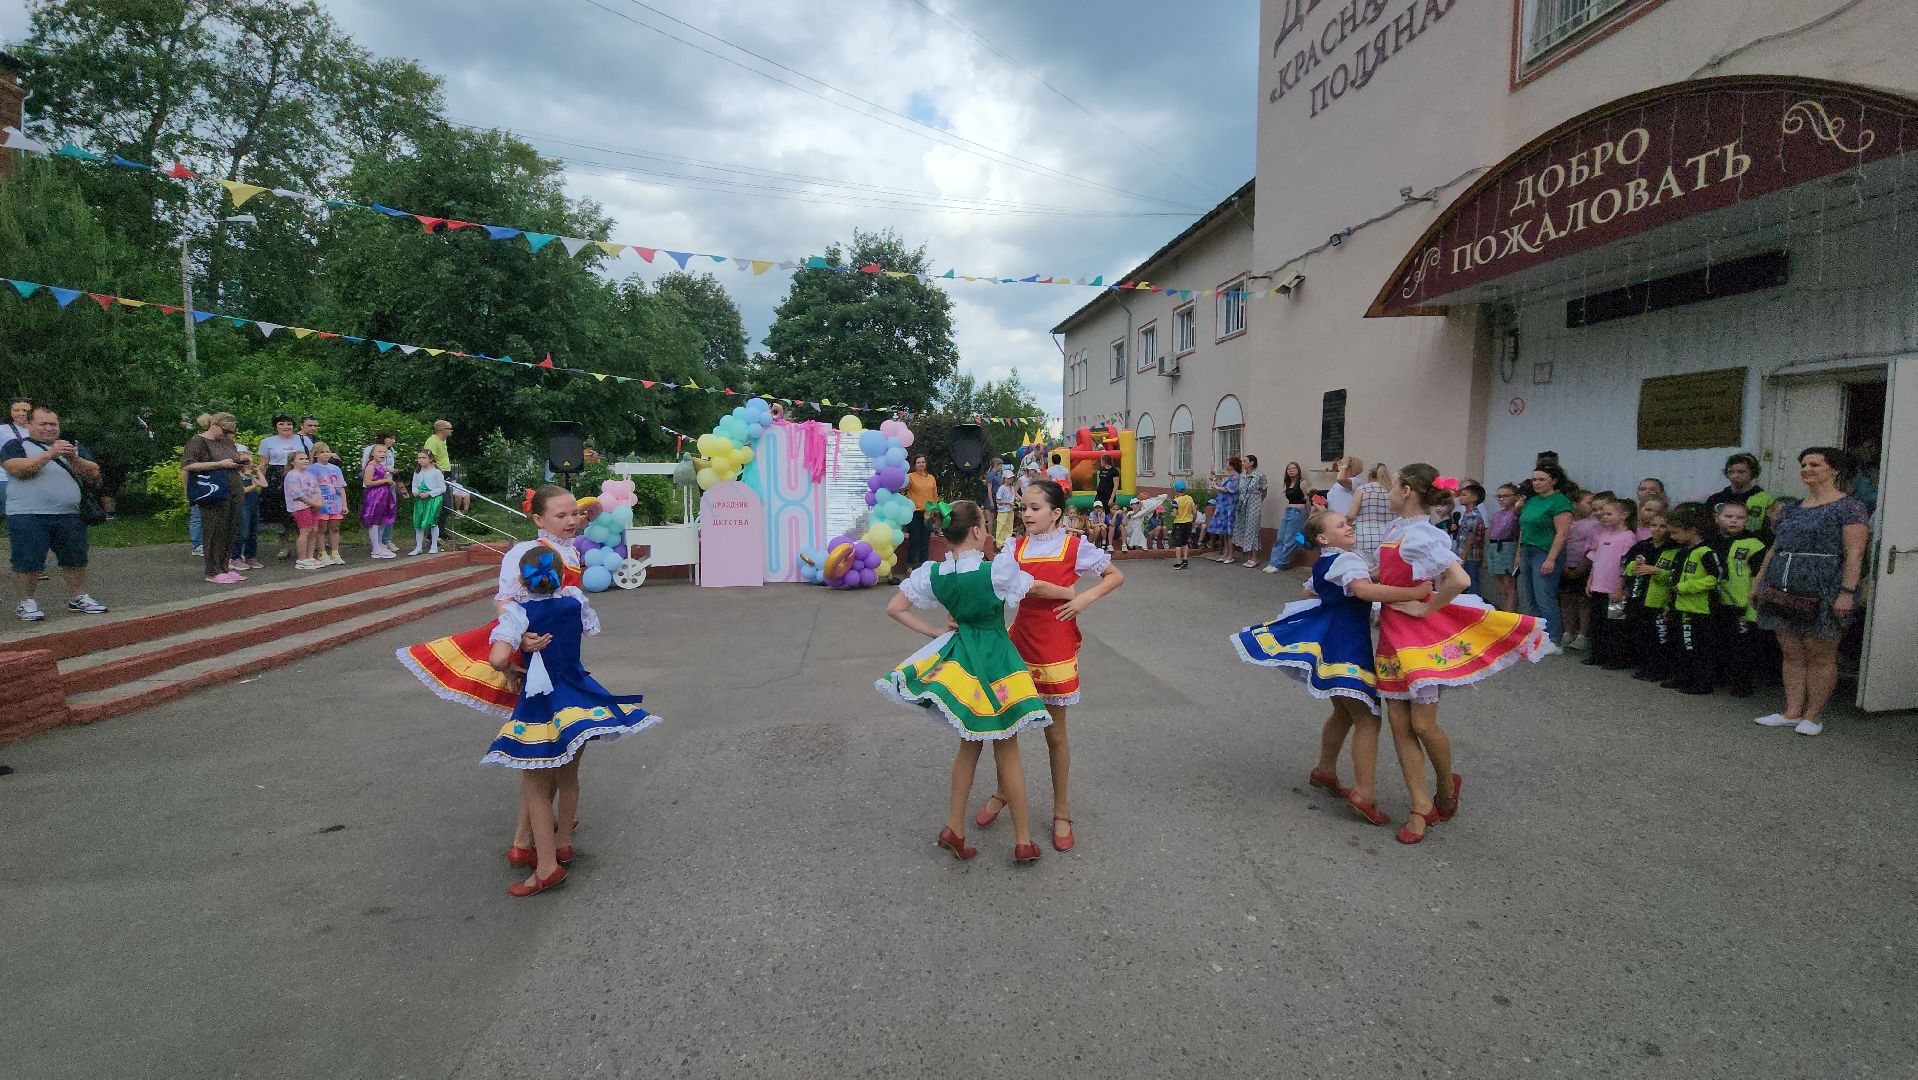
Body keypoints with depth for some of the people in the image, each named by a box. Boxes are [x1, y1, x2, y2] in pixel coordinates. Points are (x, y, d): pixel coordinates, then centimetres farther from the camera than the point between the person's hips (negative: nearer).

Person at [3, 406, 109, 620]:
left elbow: (93, 474, 5)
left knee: (76, 559, 7)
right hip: (27, 516, -3)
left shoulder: (73, 447, 17)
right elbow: (19, 469, -13)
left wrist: (73, 459, -14)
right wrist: (50, 454, -21)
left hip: (70, 516, 3)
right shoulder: (15, 446, 6)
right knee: (28, 562, -2)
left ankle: (78, 598, 15)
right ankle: (26, 602, 6)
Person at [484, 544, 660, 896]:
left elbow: (497, 659, -29)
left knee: (535, 787, 6)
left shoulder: (517, 612, -16)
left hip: (541, 702, -5)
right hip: (578, 698, 5)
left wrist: (511, 667, -7)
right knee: (568, 778, 20)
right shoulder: (575, 600, -4)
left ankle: (547, 865, 5)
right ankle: (562, 843, 35)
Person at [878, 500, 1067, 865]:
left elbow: (894, 609, 0)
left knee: (969, 745, 21)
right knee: (1007, 751, 7)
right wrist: (1071, 592, 17)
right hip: (995, 661, -4)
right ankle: (1023, 841, 19)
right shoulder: (997, 569, -18)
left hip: (958, 657, 4)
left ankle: (955, 829, 25)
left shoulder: (932, 573, -5)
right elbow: (1040, 589, -2)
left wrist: (936, 633, 4)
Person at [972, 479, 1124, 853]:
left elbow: (1116, 576, 3)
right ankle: (1002, 792, 35)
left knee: (1055, 732, 8)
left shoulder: (1074, 546, -4)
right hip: (1019, 644, 3)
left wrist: (1086, 598, -13)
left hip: (1056, 649, -3)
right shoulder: (1016, 548, 3)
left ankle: (1061, 811, 26)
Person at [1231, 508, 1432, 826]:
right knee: (1367, 717, -9)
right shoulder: (1347, 560, -16)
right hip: (1347, 643, -10)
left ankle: (1325, 771, 35)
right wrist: (1413, 592, -35)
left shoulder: (1323, 564, 14)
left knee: (1344, 711, 23)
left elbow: (1309, 593, 30)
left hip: (1330, 640, 10)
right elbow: (1363, 589, -36)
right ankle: (1363, 794, -11)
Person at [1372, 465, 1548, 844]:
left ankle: (1447, 785, 28)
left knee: (1422, 724, -2)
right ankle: (1422, 808, 14)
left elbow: (1459, 580, -31)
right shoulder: (1395, 529, 8)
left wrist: (1424, 609, -19)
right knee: (1399, 723, 5)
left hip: (1422, 633, -8)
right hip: (1393, 632, 8)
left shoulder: (1419, 535, -19)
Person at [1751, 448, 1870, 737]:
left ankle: (1812, 716, 10)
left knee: (1820, 657, 2)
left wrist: (1847, 592, -18)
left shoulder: (1850, 508, -4)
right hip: (1783, 592, 6)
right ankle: (1792, 712, 15)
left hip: (1822, 594, -6)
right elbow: (1774, 549, 20)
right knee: (1792, 654, 9)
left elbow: (1854, 554, -11)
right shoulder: (1791, 510, 16)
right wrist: (1759, 582, 16)